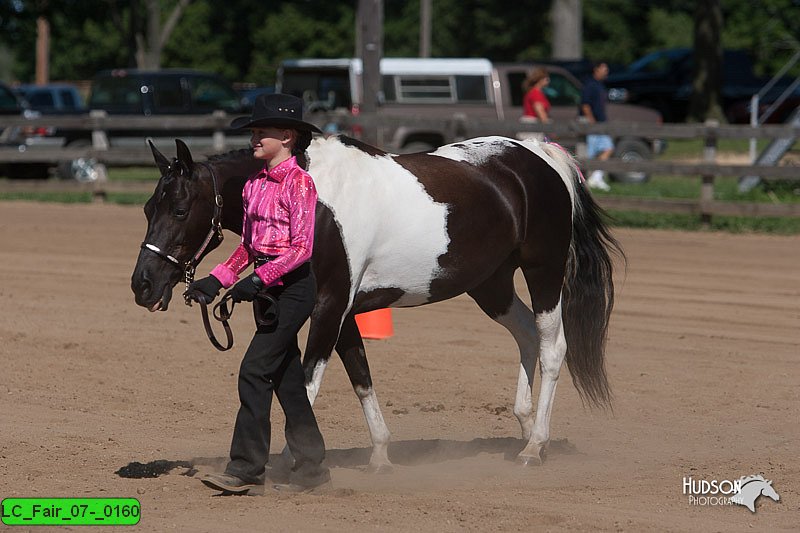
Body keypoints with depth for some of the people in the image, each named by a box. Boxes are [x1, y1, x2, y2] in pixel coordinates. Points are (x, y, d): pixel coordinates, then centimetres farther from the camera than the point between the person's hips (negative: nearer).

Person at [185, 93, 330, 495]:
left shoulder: (298, 182, -13)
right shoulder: (255, 184, 11)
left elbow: (302, 248, -19)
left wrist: (259, 279, -27)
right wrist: (217, 280, 8)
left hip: (293, 285, -9)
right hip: (266, 286, 9)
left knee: (255, 371, -13)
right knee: (286, 377, 11)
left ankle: (246, 468, -11)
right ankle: (310, 465, 19)